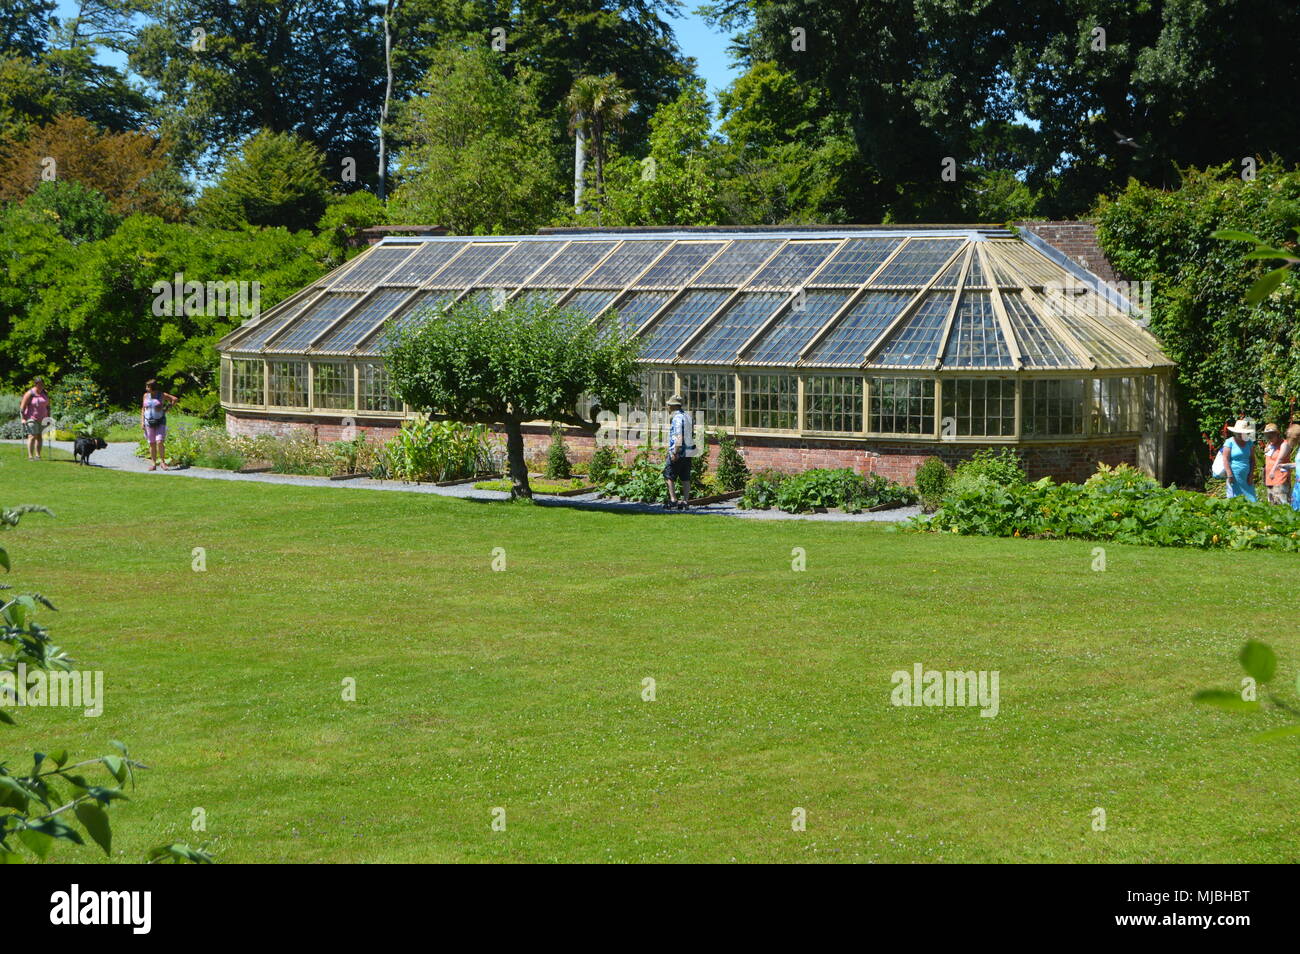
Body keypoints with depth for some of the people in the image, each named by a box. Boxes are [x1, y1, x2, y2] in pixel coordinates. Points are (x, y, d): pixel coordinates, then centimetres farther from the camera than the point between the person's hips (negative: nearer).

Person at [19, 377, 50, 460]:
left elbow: (48, 406, 16)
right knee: (32, 436, -13)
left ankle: (38, 455, 9)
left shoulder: (44, 393, 6)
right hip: (31, 418, -5)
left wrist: (48, 417, 9)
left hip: (42, 419, 5)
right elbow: (22, 407, -10)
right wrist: (23, 419, -15)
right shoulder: (29, 394, -10)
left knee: (40, 436, 4)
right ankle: (30, 456, -14)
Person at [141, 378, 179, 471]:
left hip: (160, 422, -3)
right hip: (149, 423, 3)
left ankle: (162, 462, -4)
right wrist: (142, 421, 5)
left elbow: (175, 399, 2)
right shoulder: (146, 395, 7)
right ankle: (153, 464, 8)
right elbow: (143, 409, 13)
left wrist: (167, 408, 0)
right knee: (152, 444, 3)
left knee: (159, 442, -15)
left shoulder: (161, 395, -4)